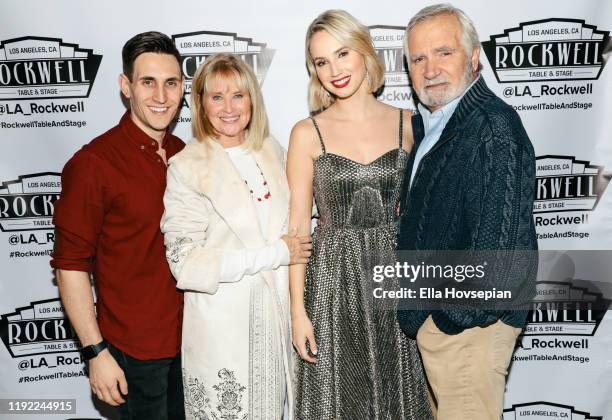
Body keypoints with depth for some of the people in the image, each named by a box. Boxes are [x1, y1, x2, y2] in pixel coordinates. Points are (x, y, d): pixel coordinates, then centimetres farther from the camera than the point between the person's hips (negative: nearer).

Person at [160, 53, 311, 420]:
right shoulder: (186, 168, -13)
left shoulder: (272, 151, 4)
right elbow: (186, 263, -16)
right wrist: (276, 254, -16)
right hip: (222, 325, -4)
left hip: (275, 316, 5)